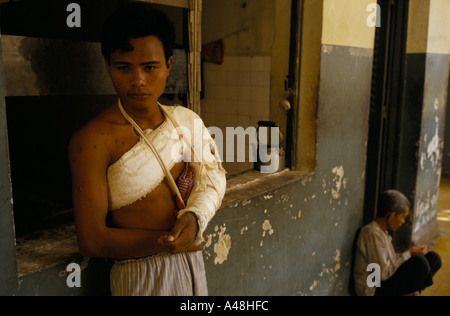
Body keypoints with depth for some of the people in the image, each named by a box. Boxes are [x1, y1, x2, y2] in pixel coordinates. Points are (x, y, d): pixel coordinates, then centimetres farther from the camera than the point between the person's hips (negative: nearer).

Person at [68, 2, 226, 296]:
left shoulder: (186, 120, 1)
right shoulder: (92, 139, -18)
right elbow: (91, 240, -19)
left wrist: (194, 217, -21)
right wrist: (176, 240, -15)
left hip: (193, 263, 6)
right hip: (141, 278, -5)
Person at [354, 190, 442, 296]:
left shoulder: (383, 231, 8)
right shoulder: (373, 234, -23)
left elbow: (391, 262, 10)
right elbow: (383, 273, -24)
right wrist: (409, 253, -16)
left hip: (386, 280, 10)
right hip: (373, 290, -10)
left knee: (433, 258, 3)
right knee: (419, 262, -26)